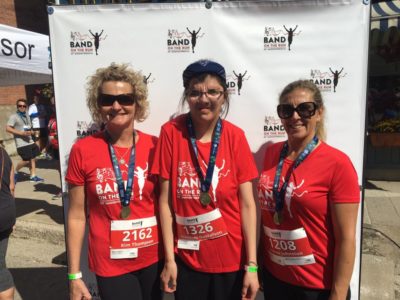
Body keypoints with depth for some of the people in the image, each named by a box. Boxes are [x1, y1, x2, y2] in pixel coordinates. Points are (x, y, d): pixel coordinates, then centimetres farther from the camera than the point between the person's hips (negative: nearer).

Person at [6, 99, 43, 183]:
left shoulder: (27, 116, 16)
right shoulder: (14, 117, -7)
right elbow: (8, 128, -15)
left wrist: (30, 132, 7)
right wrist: (21, 133, -21)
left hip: (30, 141, 7)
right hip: (22, 144, -7)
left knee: (32, 159, 8)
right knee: (26, 160, -9)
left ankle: (33, 176, 16)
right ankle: (15, 172, 15)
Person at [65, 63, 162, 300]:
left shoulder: (155, 147, -7)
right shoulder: (82, 150, -9)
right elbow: (77, 216, -3)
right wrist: (74, 275, -1)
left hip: (155, 258, 2)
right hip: (110, 264, -2)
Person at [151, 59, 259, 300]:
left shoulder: (235, 136, -9)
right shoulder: (171, 132, -10)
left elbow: (247, 204, -8)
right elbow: (166, 201, -7)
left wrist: (252, 264, -8)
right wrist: (169, 259, -5)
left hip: (231, 258, 1)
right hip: (187, 258, 0)